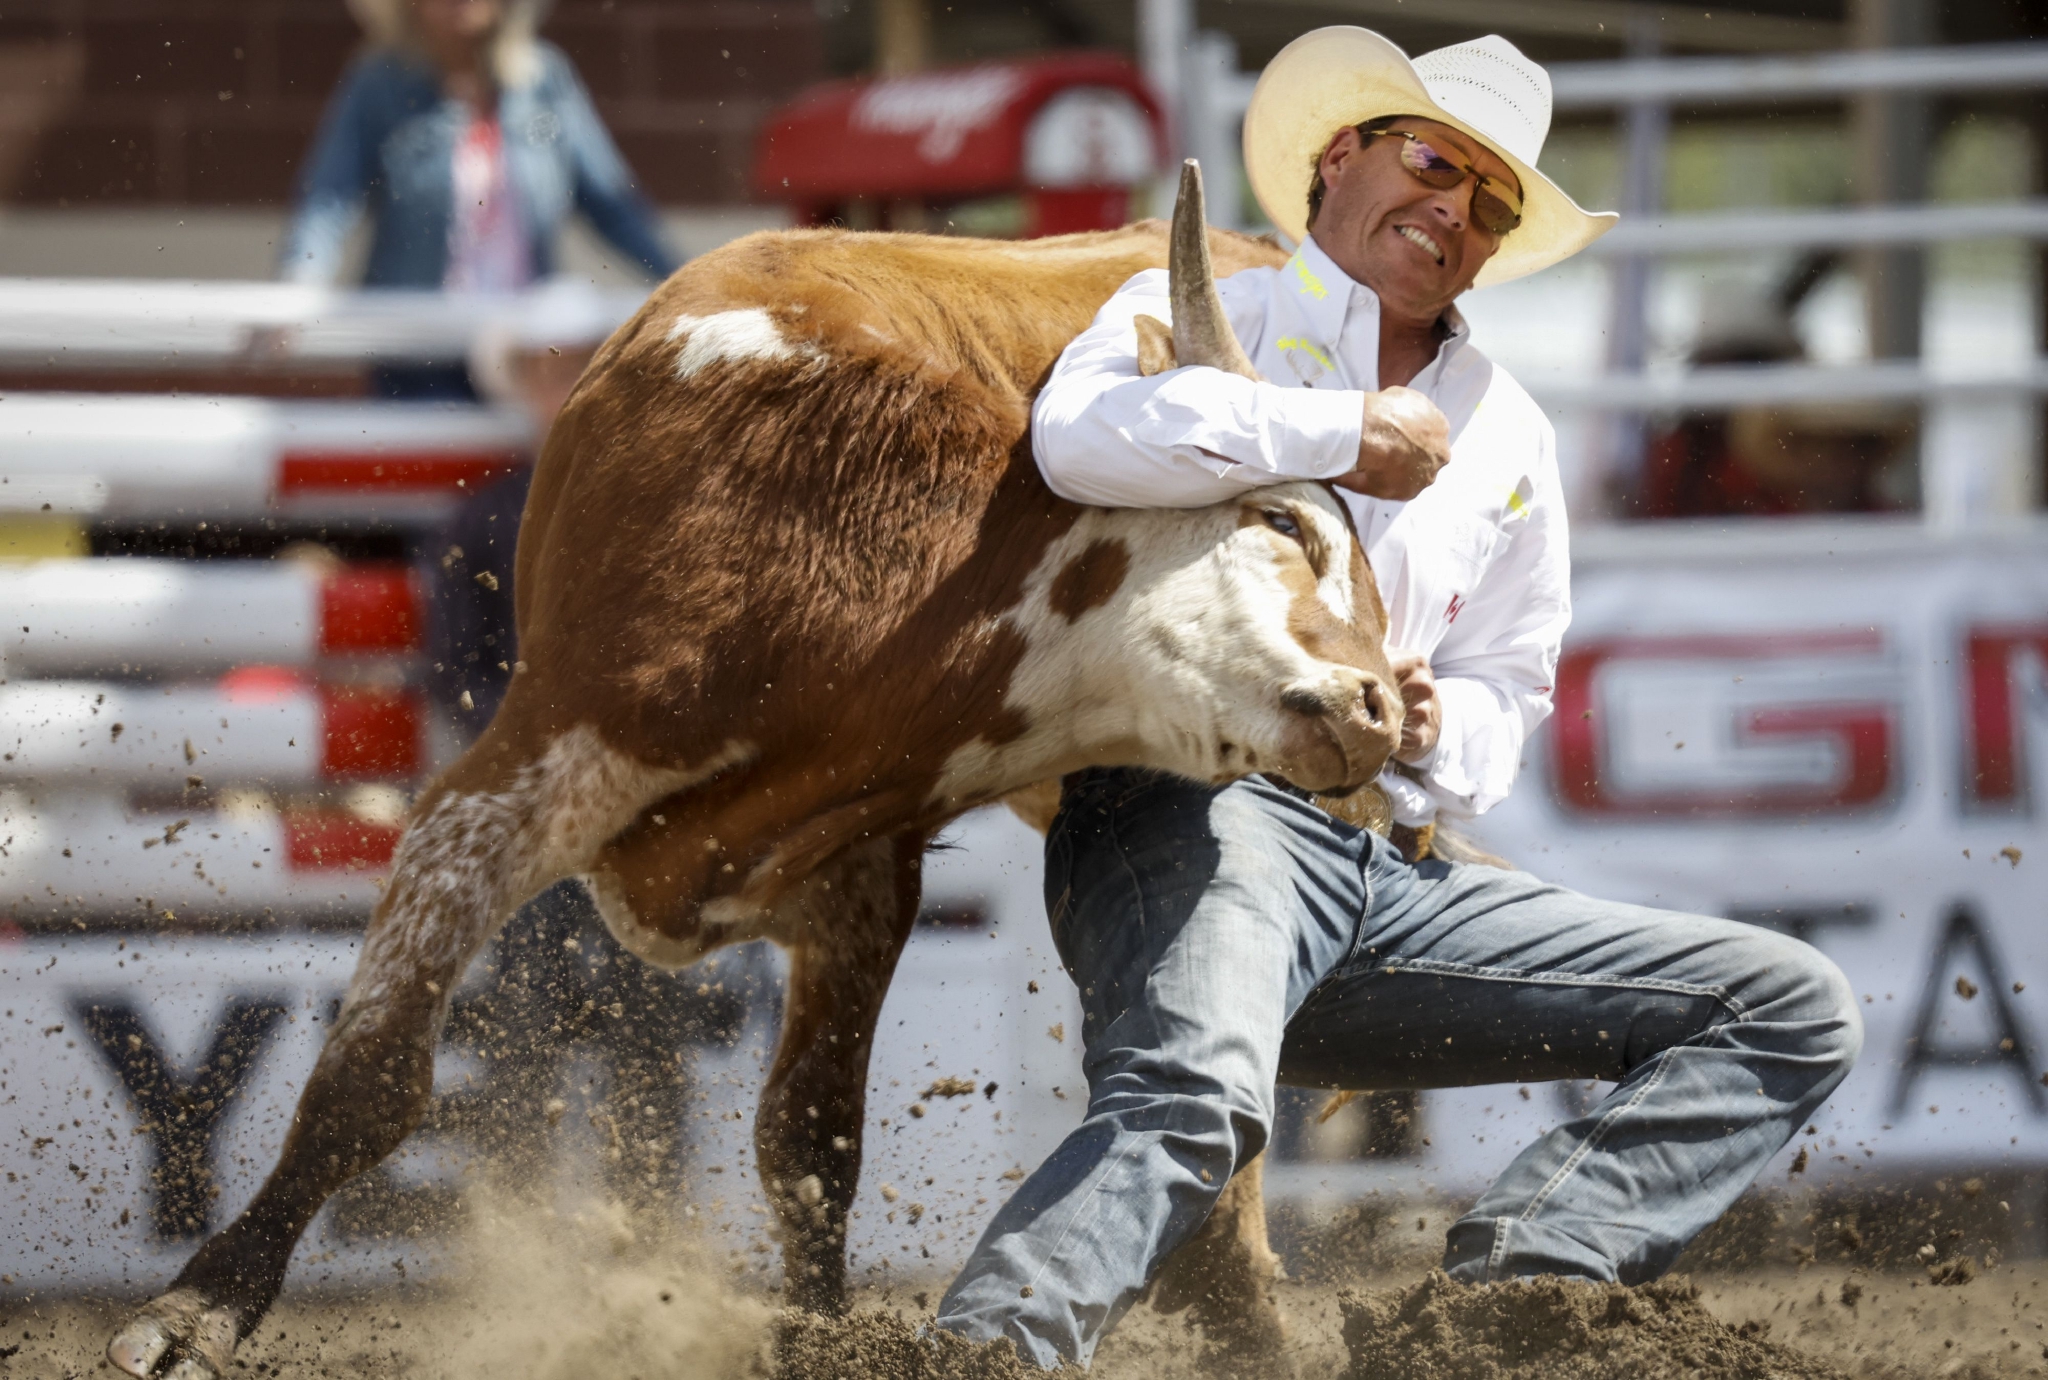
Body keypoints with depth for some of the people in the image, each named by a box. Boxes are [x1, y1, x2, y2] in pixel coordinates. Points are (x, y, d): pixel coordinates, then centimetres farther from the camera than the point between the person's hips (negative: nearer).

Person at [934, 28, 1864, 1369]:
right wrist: (1340, 434, -9)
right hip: (1188, 815, -7)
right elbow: (1084, 432, -17)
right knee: (1192, 1104, -39)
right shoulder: (1203, 313, 8)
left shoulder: (1507, 436, 26)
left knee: (1796, 1013, -1)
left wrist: (1437, 730, 6)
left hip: (1380, 878, 7)